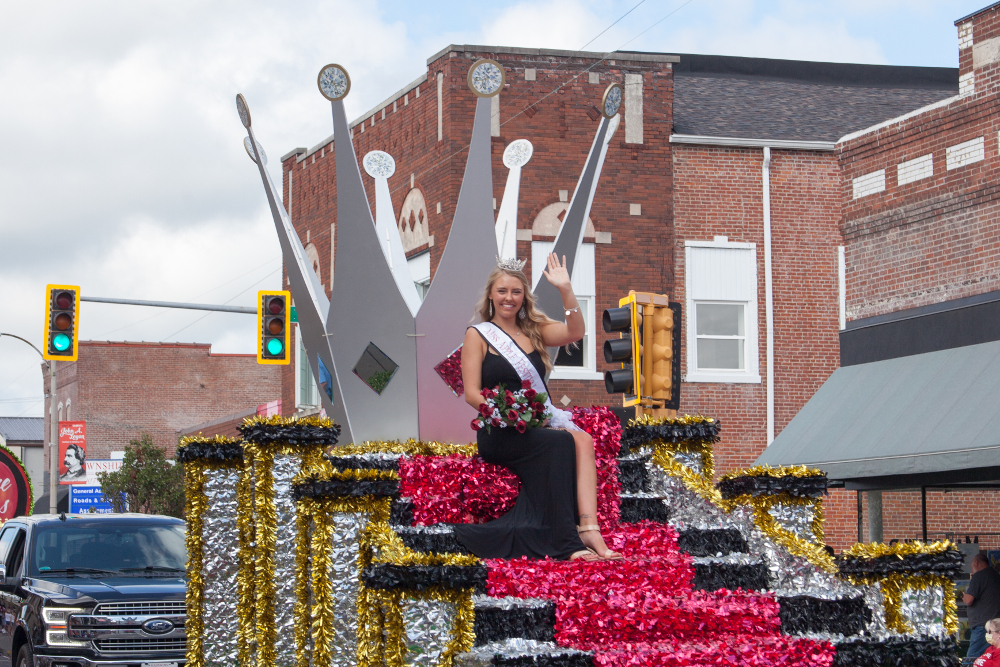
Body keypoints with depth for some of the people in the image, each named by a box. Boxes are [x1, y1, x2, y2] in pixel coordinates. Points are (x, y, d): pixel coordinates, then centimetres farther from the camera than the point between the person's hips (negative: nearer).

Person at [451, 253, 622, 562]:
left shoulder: (534, 331, 19)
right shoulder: (478, 335, 8)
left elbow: (574, 332, 0)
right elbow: (472, 393, -1)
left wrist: (565, 289, -9)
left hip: (537, 428, 4)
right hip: (498, 433, -4)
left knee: (582, 440, -28)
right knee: (561, 443, -31)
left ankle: (589, 529, -44)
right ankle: (566, 543, -36)